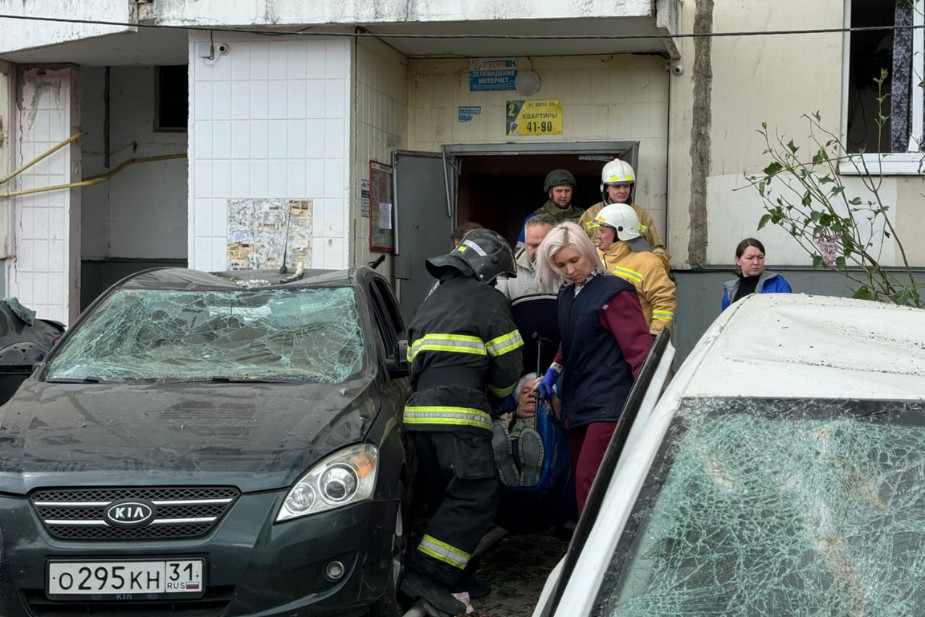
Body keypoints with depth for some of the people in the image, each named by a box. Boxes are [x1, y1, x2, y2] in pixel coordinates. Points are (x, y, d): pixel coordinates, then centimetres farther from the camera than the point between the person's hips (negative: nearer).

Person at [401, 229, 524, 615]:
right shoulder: (488, 300, 5)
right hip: (457, 413, -9)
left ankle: (452, 575, 14)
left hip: (419, 411, 9)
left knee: (449, 498, 16)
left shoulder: (432, 301, 29)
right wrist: (498, 393, 23)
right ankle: (425, 575, -20)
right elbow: (508, 366, 2)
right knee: (477, 495, -11)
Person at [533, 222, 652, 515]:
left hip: (609, 402, -8)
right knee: (580, 478, 9)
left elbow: (638, 347, -13)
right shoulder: (567, 295, 16)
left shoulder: (613, 292, -9)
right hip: (578, 402, 9)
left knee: (589, 479, -17)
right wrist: (555, 369, 15)